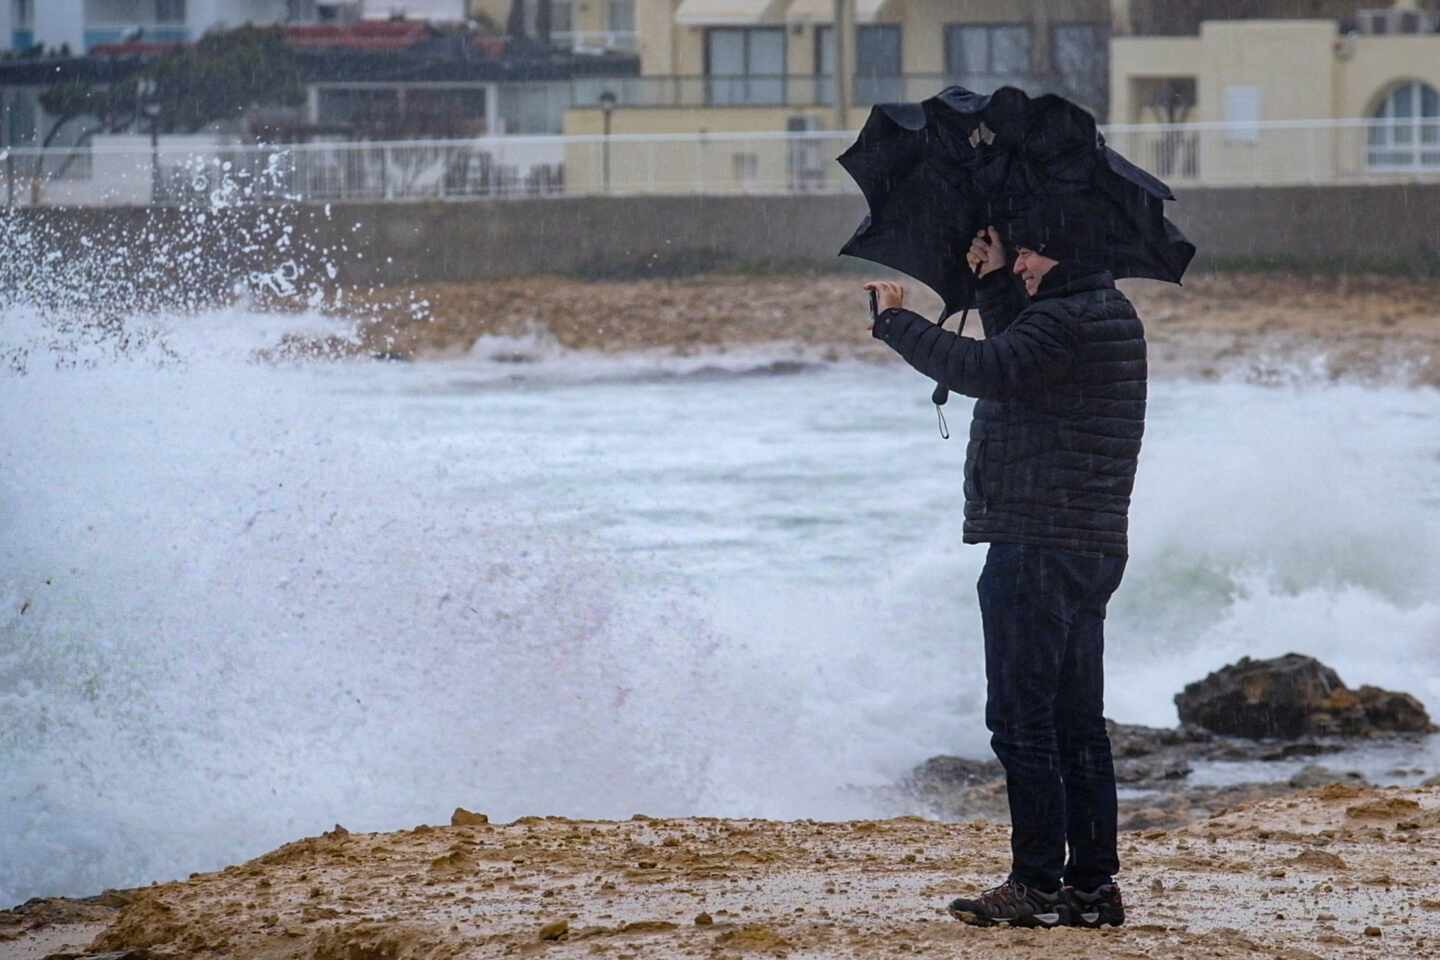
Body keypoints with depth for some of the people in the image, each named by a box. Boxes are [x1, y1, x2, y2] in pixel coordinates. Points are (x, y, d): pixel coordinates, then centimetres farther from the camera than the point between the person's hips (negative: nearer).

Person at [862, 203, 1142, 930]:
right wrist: (993, 287, 25)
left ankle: (1037, 884, -9)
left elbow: (985, 370, -26)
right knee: (1077, 721, 11)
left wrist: (895, 321, -15)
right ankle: (1092, 883, 12)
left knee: (1022, 720, -8)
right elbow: (1019, 359, 32)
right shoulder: (1107, 315, 17)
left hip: (1038, 548, -11)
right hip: (1092, 545, 11)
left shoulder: (1068, 321, -16)